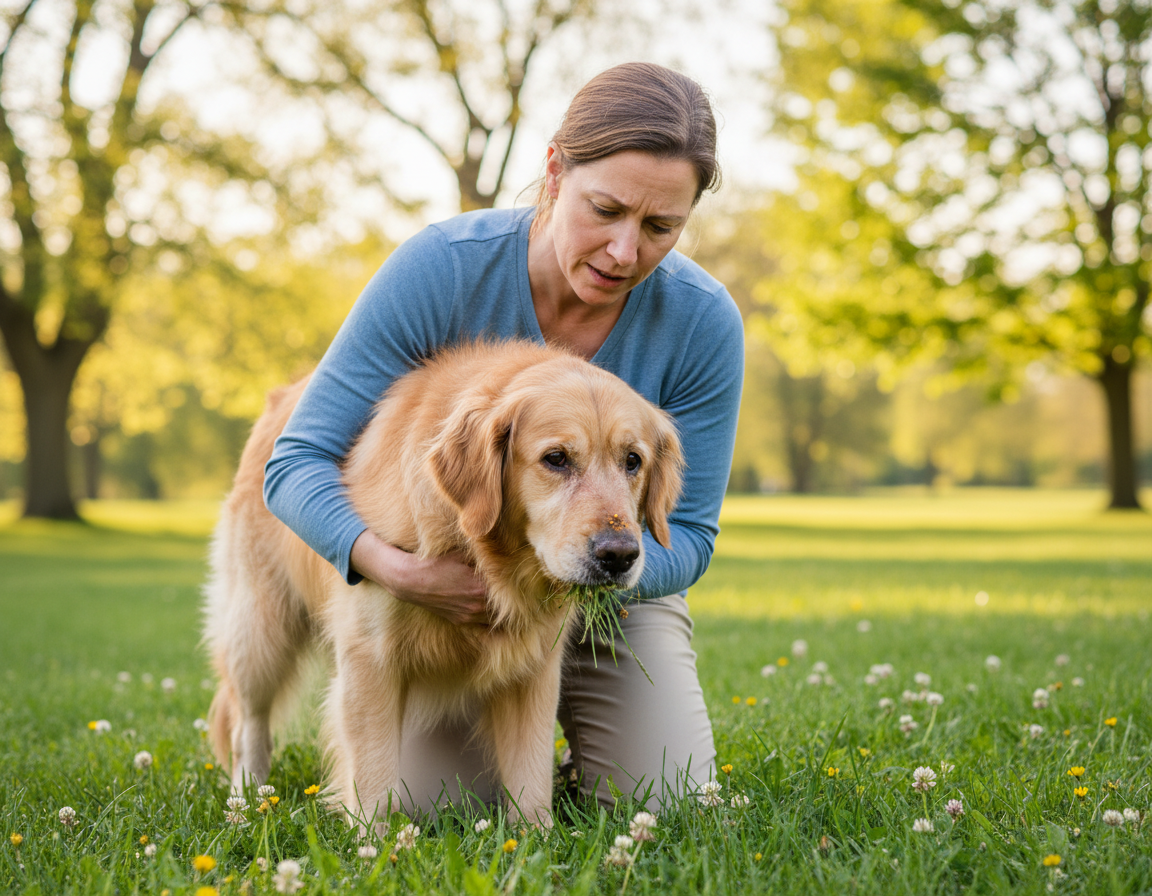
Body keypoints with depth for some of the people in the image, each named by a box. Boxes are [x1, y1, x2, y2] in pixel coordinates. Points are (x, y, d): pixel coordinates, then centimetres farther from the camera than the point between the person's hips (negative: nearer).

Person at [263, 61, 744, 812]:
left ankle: (572, 716, 20)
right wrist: (394, 566, -42)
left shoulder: (703, 321, -21)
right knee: (430, 806, -15)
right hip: (447, 587, -1)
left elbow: (687, 535, -13)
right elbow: (300, 461, -23)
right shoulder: (439, 270, -26)